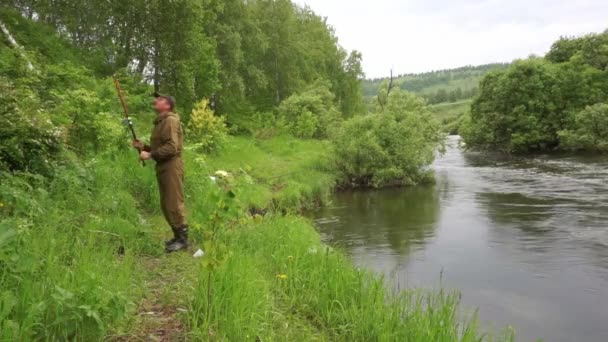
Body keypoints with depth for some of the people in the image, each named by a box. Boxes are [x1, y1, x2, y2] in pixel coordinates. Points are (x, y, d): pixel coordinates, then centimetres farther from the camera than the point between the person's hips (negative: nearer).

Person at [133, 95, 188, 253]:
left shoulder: (170, 120, -11)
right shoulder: (160, 122, 19)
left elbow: (171, 147, -21)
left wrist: (150, 155, -20)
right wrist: (143, 147, 11)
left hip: (171, 166, -10)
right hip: (163, 166, 10)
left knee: (174, 203, -8)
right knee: (166, 205, 13)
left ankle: (183, 239, 0)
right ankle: (178, 236, 22)